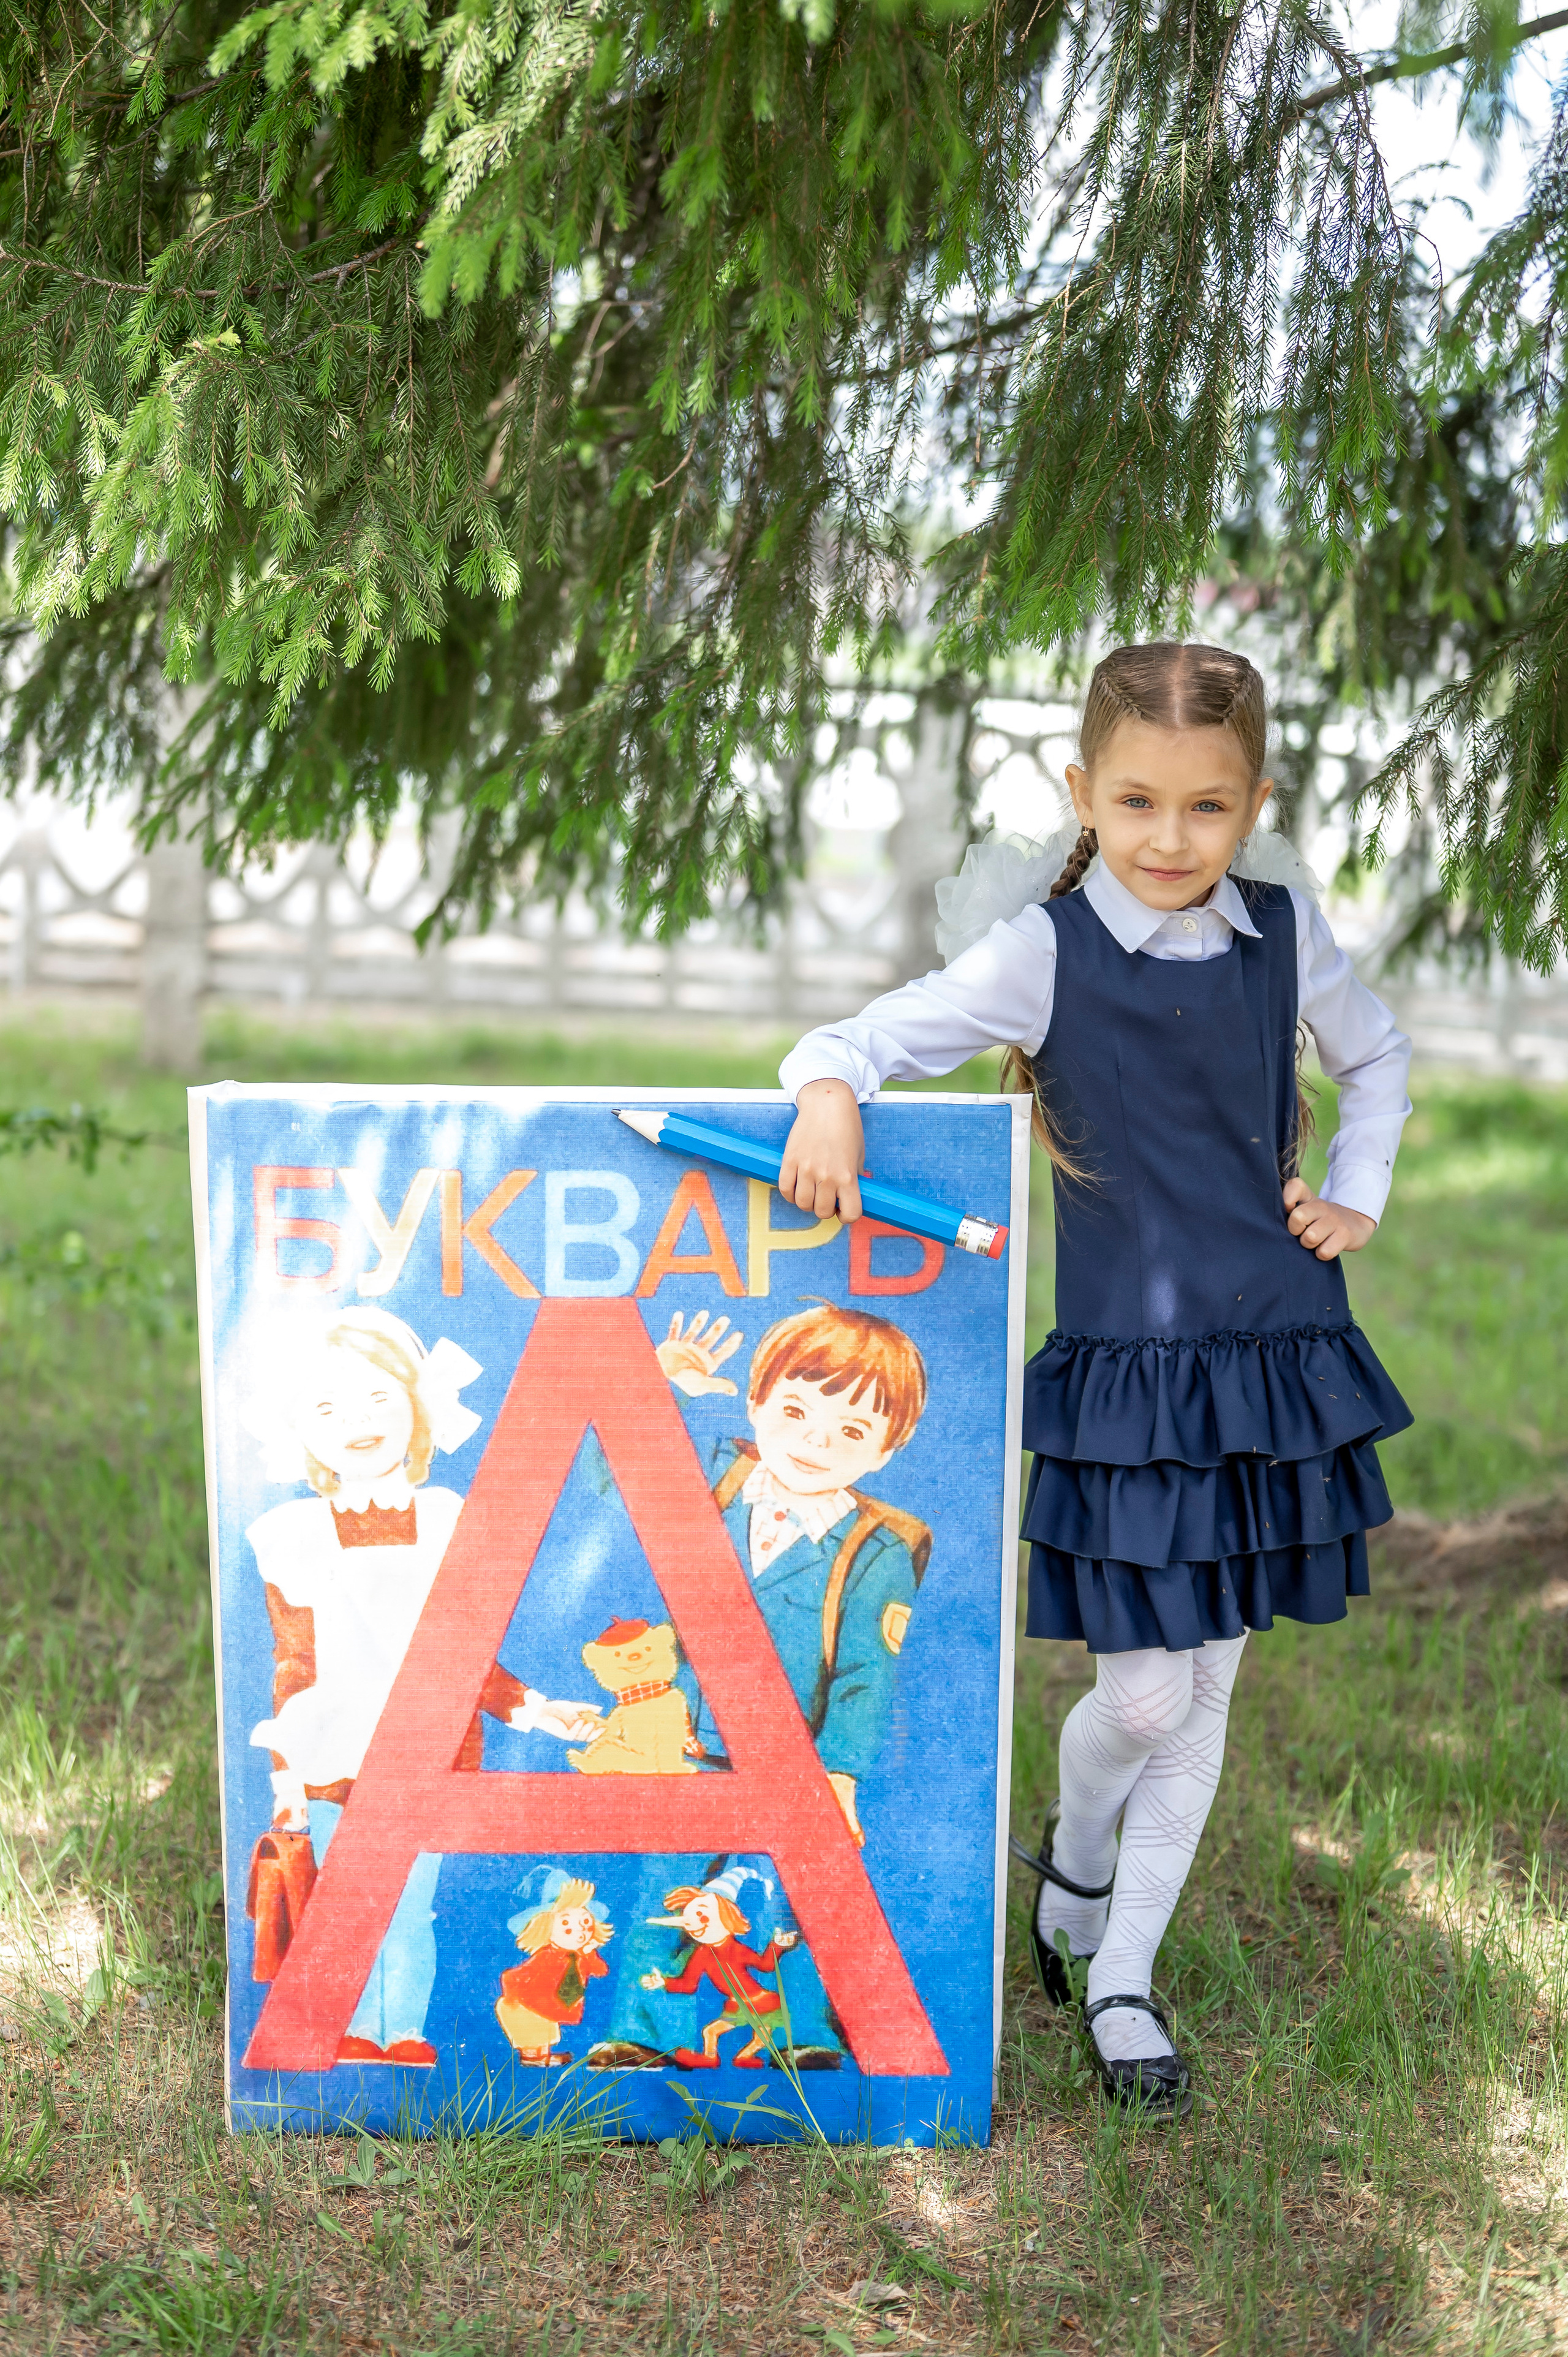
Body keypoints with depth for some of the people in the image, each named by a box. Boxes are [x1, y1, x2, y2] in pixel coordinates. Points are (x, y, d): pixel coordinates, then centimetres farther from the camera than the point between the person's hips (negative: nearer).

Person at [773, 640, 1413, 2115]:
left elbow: (1376, 1058, 21)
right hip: (1128, 1373, -4)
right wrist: (830, 1090, -34)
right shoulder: (1045, 952, -9)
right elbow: (872, 1036, -12)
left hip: (1278, 1359, 4)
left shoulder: (1283, 928, 3)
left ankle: (1120, 1977, 28)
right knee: (1142, 1696, -3)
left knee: (1207, 1693, 11)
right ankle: (1075, 1854, 33)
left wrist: (1357, 1198, 9)